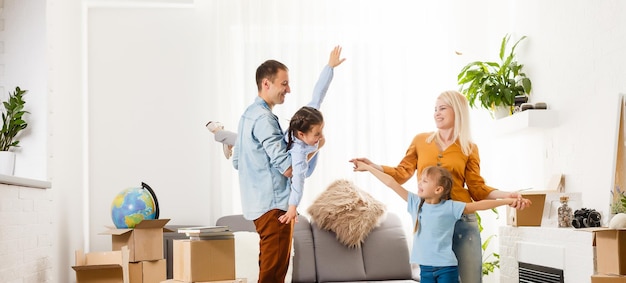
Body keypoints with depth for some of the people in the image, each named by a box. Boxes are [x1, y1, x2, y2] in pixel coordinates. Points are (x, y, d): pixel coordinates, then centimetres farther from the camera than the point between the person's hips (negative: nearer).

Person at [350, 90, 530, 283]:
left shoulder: (469, 148, 7)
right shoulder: (420, 140, 10)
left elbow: (477, 189, 4)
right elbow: (402, 173, 10)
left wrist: (505, 195, -12)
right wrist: (372, 166, -4)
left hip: (462, 221, -1)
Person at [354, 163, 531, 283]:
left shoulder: (450, 207, -7)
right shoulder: (415, 202, 4)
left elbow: (478, 205, -10)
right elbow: (392, 184, 6)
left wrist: (508, 201, -16)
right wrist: (368, 167, 11)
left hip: (446, 267, -4)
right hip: (425, 268, 4)